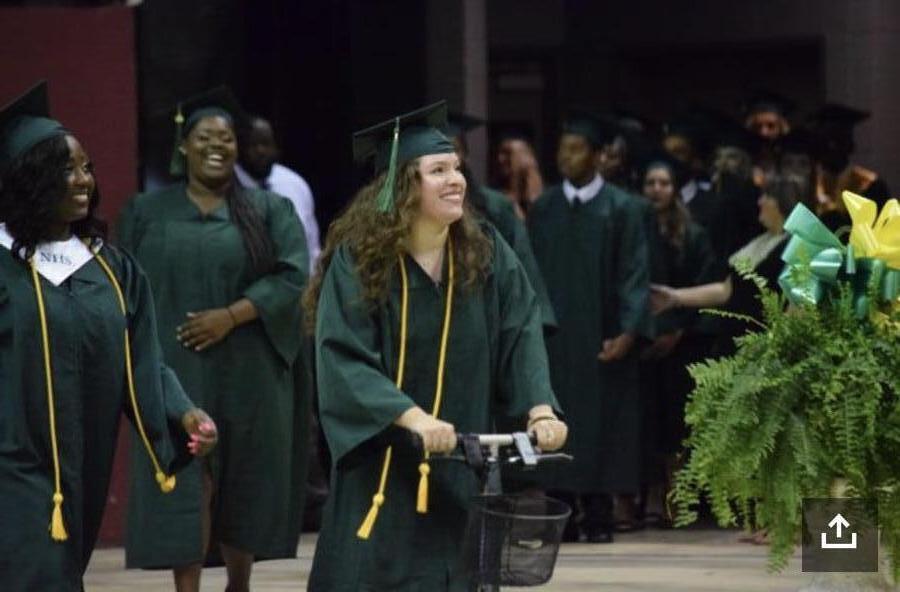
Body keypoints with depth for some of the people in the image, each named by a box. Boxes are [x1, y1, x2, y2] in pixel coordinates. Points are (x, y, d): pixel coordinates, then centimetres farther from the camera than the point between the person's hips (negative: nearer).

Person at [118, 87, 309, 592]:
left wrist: (231, 315, -16)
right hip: (175, 373, -1)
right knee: (187, 486, -8)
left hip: (249, 375, 1)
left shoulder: (269, 210, 6)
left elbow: (293, 276, -6)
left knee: (244, 487, 6)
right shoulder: (147, 212, 9)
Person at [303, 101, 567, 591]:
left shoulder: (486, 255, 1)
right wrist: (413, 417, -31)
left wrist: (540, 409, -24)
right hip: (381, 471, -3)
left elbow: (523, 338, -5)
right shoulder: (358, 260, -10)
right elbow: (342, 360, -18)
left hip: (460, 472, 3)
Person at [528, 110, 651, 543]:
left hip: (599, 338, -3)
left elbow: (634, 275, -4)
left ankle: (598, 519, 3)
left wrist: (628, 331, -15)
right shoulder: (543, 209, 9)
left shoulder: (622, 209, 0)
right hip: (553, 338, 3)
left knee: (601, 424, -2)